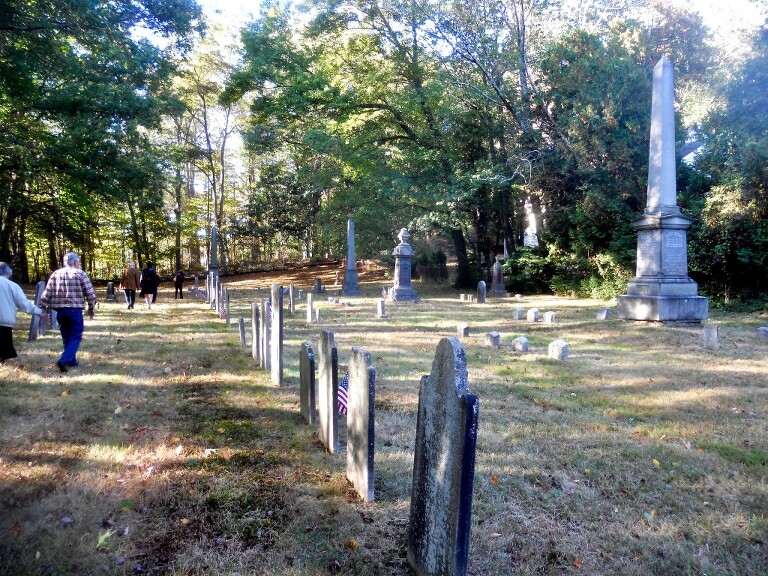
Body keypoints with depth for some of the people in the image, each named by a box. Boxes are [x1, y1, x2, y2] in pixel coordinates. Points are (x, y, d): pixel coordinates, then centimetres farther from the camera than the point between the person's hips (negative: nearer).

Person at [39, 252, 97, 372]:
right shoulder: (80, 274, -1)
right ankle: (64, 361, -16)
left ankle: (71, 361, 25)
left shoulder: (55, 274, 9)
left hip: (60, 310, 4)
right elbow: (90, 293, -4)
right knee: (75, 337, 1)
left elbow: (47, 294, 4)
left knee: (66, 337, 17)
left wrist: (42, 308, 9)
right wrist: (91, 308, 8)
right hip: (75, 310, -4)